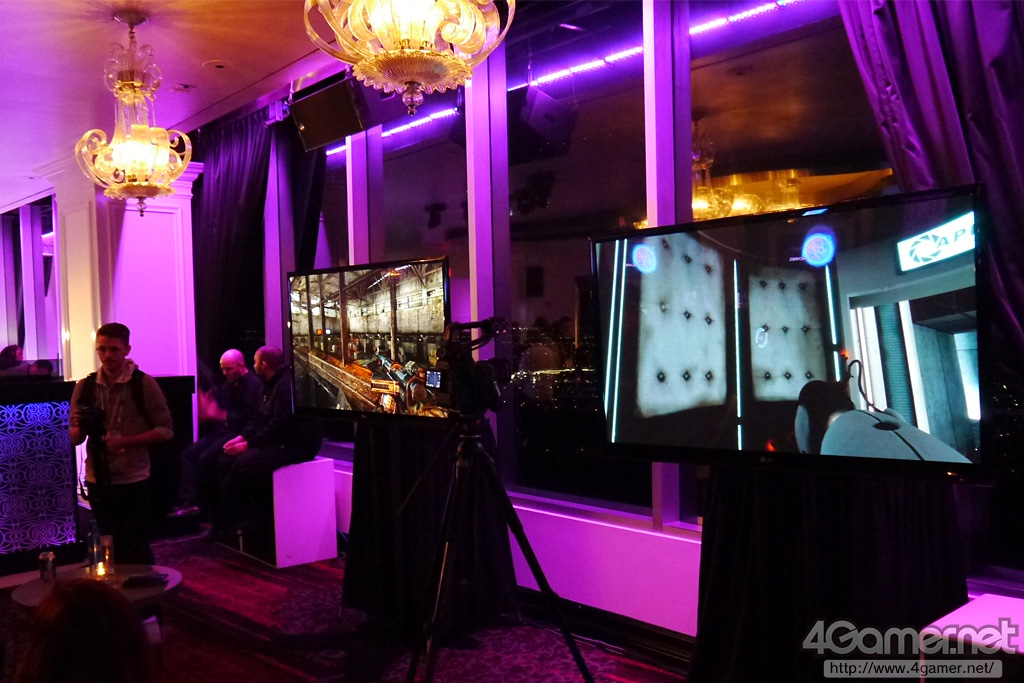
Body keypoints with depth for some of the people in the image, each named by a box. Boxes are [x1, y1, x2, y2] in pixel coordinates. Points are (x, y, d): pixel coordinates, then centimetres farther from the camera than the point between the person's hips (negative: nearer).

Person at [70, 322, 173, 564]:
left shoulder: (144, 384, -8)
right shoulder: (84, 387, 2)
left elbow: (166, 429, -7)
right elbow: (75, 438, 8)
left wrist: (126, 441, -19)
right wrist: (80, 427, -15)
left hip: (133, 481, -3)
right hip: (98, 481, 4)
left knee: (137, 549, 4)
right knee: (109, 549, 15)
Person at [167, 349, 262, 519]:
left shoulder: (253, 385, -9)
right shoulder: (227, 385, 20)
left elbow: (248, 416, -20)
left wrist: (220, 415, -20)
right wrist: (206, 410, -2)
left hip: (238, 433, -9)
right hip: (222, 431, 9)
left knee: (207, 458, -23)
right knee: (189, 454, -5)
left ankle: (204, 505, -7)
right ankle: (189, 502, -12)